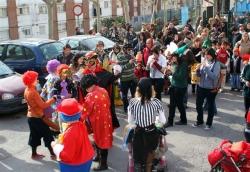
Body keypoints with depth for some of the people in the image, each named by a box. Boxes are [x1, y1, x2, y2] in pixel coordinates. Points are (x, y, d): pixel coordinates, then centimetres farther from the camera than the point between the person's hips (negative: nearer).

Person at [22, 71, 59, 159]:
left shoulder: (26, 91, 5)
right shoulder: (34, 92, -23)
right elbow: (43, 105, -21)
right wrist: (53, 99, -15)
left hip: (30, 116, 9)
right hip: (37, 117, -9)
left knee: (34, 136, 18)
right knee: (48, 135, 3)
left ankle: (34, 154, 27)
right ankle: (53, 153, 10)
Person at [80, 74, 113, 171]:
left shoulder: (91, 96, -24)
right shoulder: (103, 91, -1)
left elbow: (84, 111, -17)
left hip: (99, 122, -8)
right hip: (105, 119, 8)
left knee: (101, 141, 6)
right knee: (102, 139, 23)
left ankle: (103, 164, 21)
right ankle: (98, 156, 43)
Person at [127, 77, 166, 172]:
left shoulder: (133, 102, -13)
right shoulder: (156, 102, -14)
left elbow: (130, 122, -5)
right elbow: (163, 121, -7)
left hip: (139, 134, -1)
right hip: (152, 133, 1)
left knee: (139, 156, 25)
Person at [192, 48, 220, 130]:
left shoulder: (216, 64, -12)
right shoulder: (204, 62, 3)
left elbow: (214, 76, -23)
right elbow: (199, 75, 9)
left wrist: (206, 67, -26)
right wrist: (197, 70, -12)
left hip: (211, 89, -5)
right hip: (201, 87, 5)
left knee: (210, 106, 10)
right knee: (198, 104, 11)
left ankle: (209, 123, 25)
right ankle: (199, 121, 29)